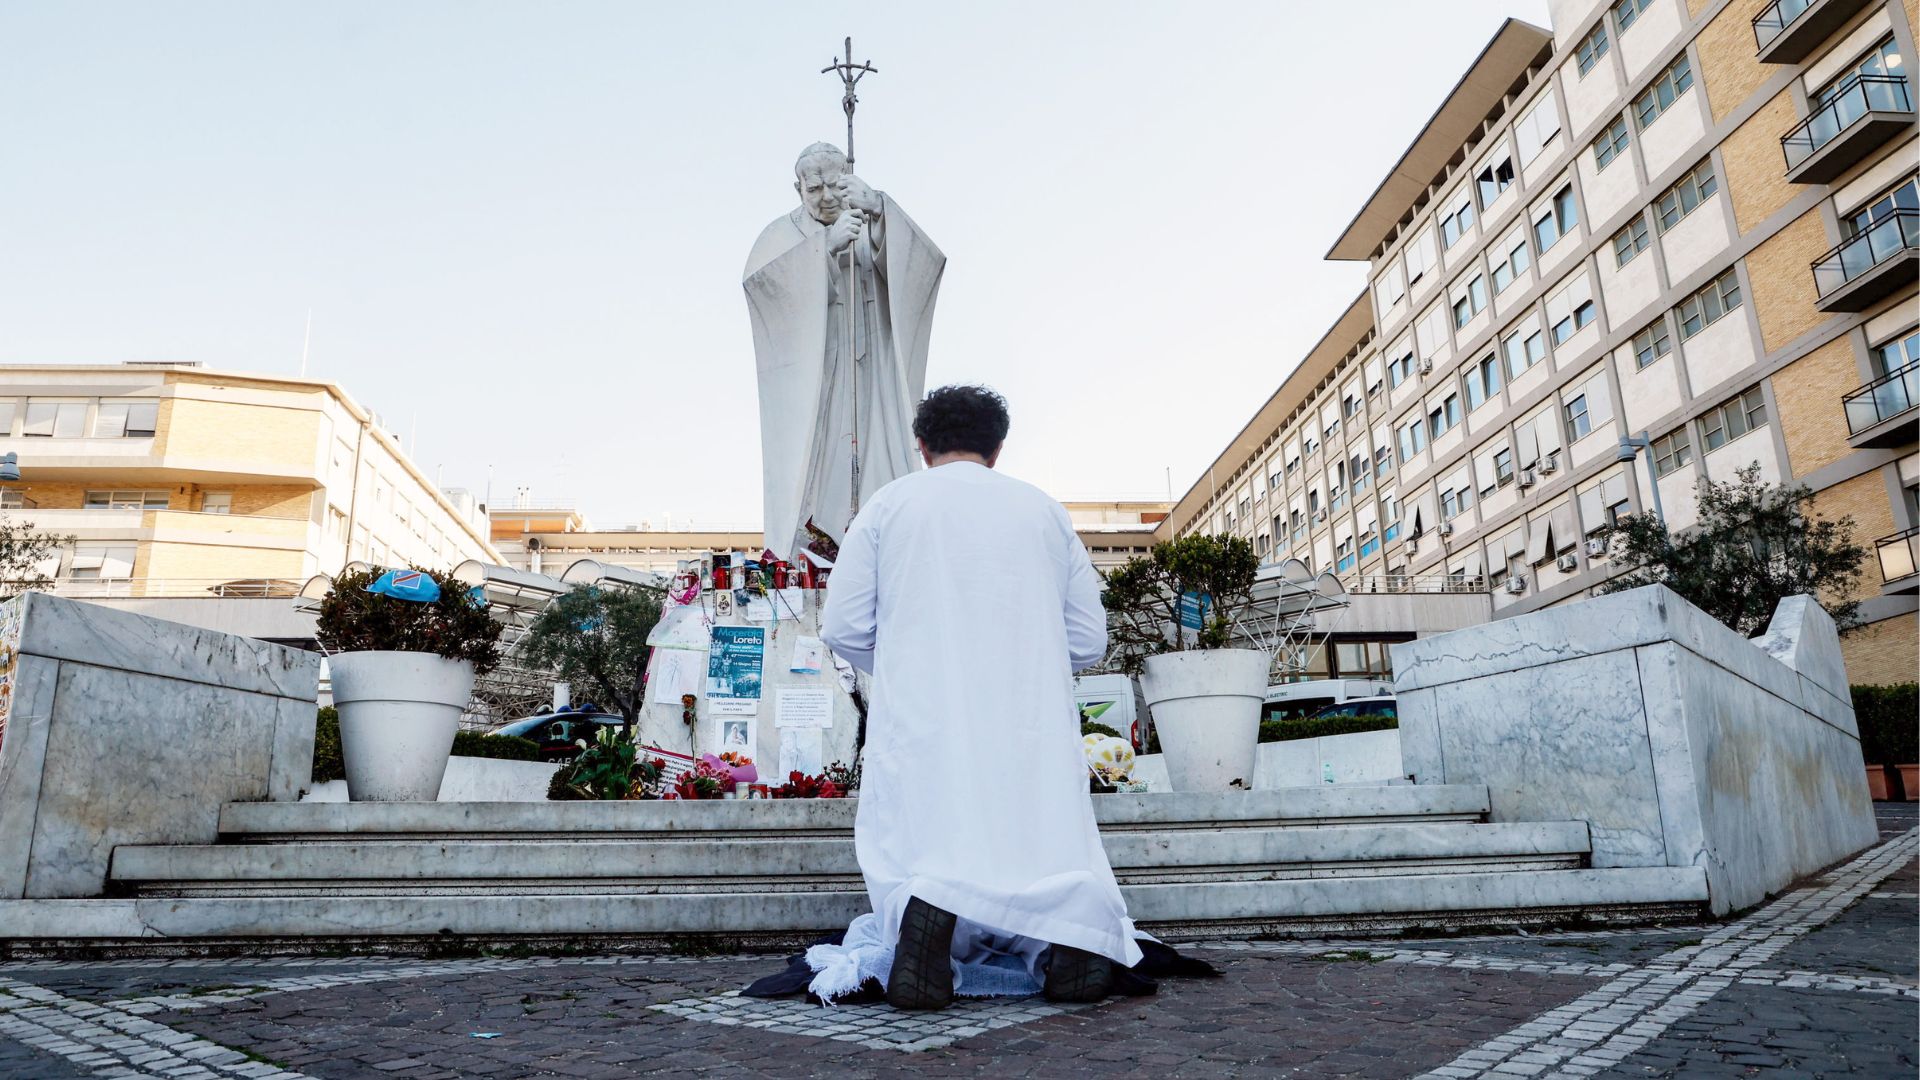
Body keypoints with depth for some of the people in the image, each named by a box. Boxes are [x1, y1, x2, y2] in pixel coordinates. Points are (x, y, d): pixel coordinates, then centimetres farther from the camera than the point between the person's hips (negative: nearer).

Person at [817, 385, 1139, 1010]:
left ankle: (927, 913, -30)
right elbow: (1089, 640, 14)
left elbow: (843, 628, 5)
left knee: (916, 858, 3)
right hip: (1033, 732, 2)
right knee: (1048, 849, 11)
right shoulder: (1043, 510, 14)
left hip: (923, 727, -1)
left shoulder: (890, 505, 8)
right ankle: (1071, 927, -21)